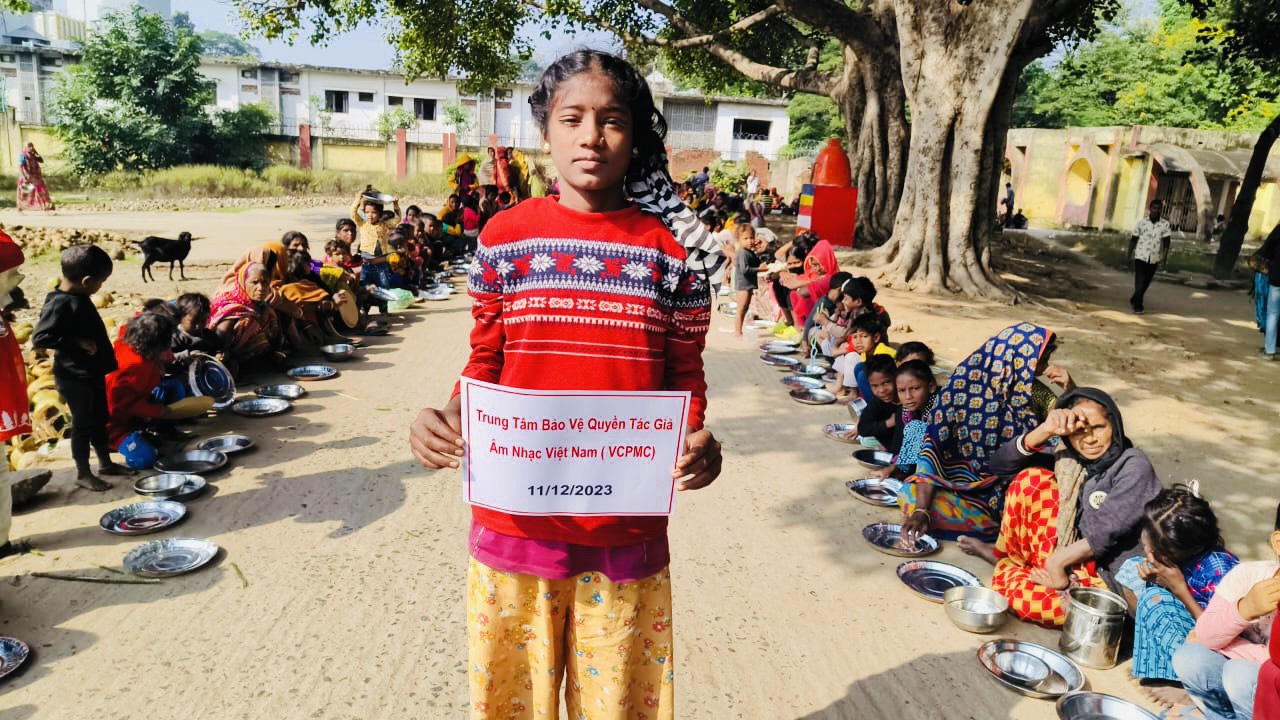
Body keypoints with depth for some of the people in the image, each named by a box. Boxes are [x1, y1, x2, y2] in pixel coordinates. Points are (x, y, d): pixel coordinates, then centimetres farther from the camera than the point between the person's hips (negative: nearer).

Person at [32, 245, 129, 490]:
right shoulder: (59, 304, -23)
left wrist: (104, 361, 16)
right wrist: (79, 343, -27)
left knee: (100, 419, 19)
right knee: (83, 423, 3)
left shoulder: (78, 297, 4)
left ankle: (105, 462, 33)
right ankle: (83, 473, 17)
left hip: (93, 373, 9)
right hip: (75, 377, -9)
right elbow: (40, 338, -26)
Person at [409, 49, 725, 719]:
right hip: (514, 519, 1)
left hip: (627, 529, 0)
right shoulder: (505, 236, -1)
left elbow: (684, 375, 2)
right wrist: (446, 419, -14)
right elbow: (484, 363, 5)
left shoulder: (673, 247, -2)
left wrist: (696, 444, -17)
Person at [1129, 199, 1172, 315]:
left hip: (1154, 258, 2)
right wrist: (1129, 254, 4)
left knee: (1146, 282, 13)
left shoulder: (1165, 224, -1)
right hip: (1140, 256, -2)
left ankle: (1134, 300, 32)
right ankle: (1138, 306, -7)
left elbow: (1167, 241, -5)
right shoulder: (1141, 222, -2)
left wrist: (1165, 256, -15)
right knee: (1139, 281, -9)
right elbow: (1133, 240, 5)